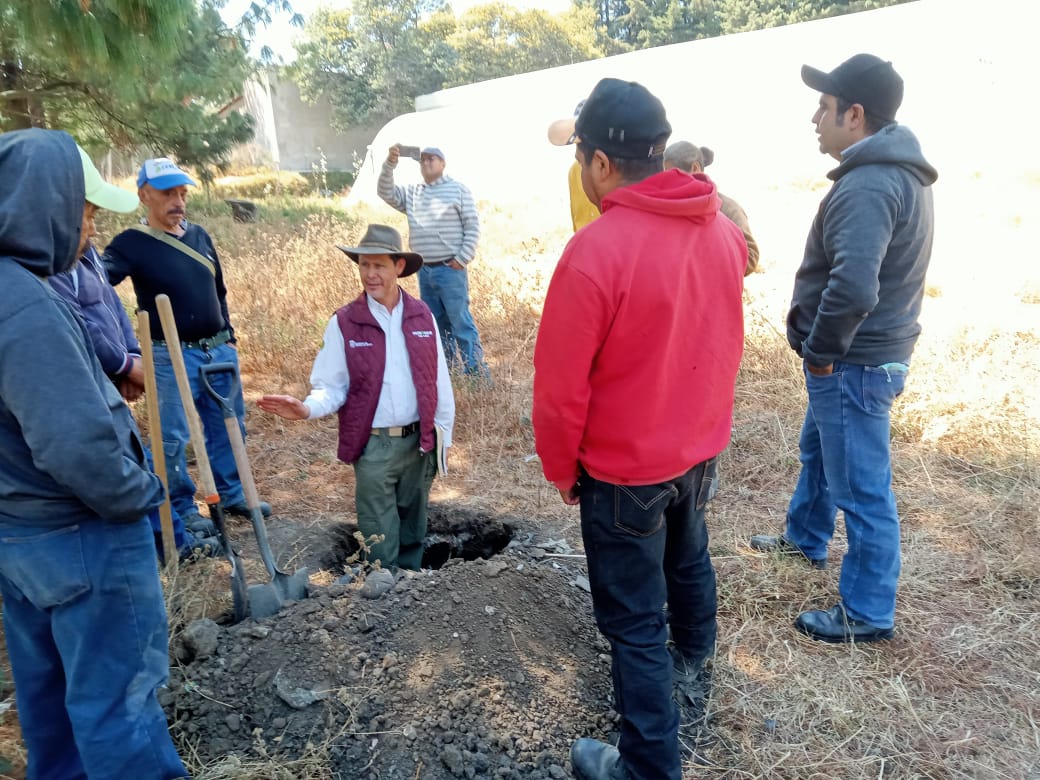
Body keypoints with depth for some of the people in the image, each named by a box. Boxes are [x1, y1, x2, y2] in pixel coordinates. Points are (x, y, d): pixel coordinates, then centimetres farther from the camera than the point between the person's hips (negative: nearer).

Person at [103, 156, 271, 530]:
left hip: (219, 350, 6)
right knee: (173, 437, 2)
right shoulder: (132, 243, -9)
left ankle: (232, 494, 31)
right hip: (171, 356, -6)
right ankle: (181, 508, 19)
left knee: (228, 427, 14)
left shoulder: (199, 235, 8)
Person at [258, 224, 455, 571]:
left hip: (418, 442, 3)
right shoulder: (344, 323, -6)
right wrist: (308, 408, -26)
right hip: (374, 446, -2)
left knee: (413, 532, 18)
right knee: (380, 542, 7)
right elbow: (331, 386, -6)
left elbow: (439, 381, 4)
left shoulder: (422, 316, 0)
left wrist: (443, 434, 4)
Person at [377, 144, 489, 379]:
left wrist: (462, 259, -12)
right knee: (436, 325, 10)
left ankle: (477, 374, -5)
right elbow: (386, 193, 5)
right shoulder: (411, 193, 15)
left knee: (461, 322, -8)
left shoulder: (458, 189, 0)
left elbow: (473, 226, -4)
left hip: (450, 269, -6)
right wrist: (390, 164, -9)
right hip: (424, 271, 6)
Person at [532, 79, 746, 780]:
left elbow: (560, 388, -21)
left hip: (626, 471, -7)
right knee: (689, 561, 29)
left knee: (634, 618, 8)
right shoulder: (724, 233, -5)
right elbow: (726, 342, 7)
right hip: (702, 450, 7)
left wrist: (561, 467, -4)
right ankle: (693, 669, 55)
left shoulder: (595, 252, -27)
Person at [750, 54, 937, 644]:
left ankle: (868, 614, 19)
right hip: (870, 353, 10)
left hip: (855, 364, -10)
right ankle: (806, 538, 49)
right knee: (819, 451, 27)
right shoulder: (898, 173, 10)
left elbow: (852, 288, -38)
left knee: (861, 488, 2)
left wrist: (820, 350, -20)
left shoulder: (868, 185, -24)